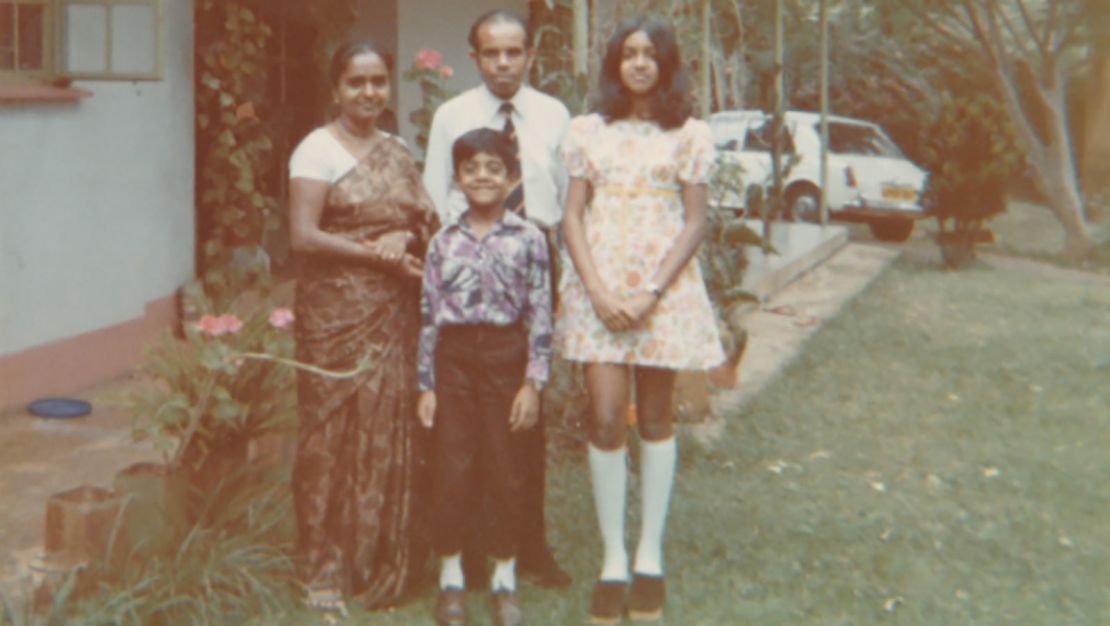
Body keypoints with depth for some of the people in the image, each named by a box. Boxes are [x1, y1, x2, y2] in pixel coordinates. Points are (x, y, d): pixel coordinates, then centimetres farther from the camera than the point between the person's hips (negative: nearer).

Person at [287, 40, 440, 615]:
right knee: (335, 433, -2)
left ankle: (383, 562, 17)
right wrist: (378, 254, -15)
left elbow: (427, 223, 15)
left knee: (390, 432, 5)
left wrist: (409, 237, -8)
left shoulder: (397, 152, 14)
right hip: (336, 312, -5)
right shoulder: (318, 149, -4)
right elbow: (303, 236, -14)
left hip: (393, 314, 5)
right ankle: (327, 570, 9)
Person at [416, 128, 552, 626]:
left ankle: (504, 579, 22)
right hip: (453, 356, 2)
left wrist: (533, 383, -8)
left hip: (505, 354, -1)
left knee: (504, 469, 7)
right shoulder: (443, 242, 4)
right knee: (453, 468, 5)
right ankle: (451, 577, 20)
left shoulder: (528, 238, -2)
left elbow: (539, 314, -4)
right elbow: (429, 316, 5)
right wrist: (426, 385, 2)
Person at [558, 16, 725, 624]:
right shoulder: (587, 130, 7)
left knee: (655, 419, 6)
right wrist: (597, 291, -9)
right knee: (606, 420, -6)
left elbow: (695, 222, 0)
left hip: (664, 287, 0)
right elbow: (572, 217, 4)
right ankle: (613, 558, 4)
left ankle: (650, 554, 16)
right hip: (599, 286, 1)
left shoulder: (690, 134, 4)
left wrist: (652, 293, -11)